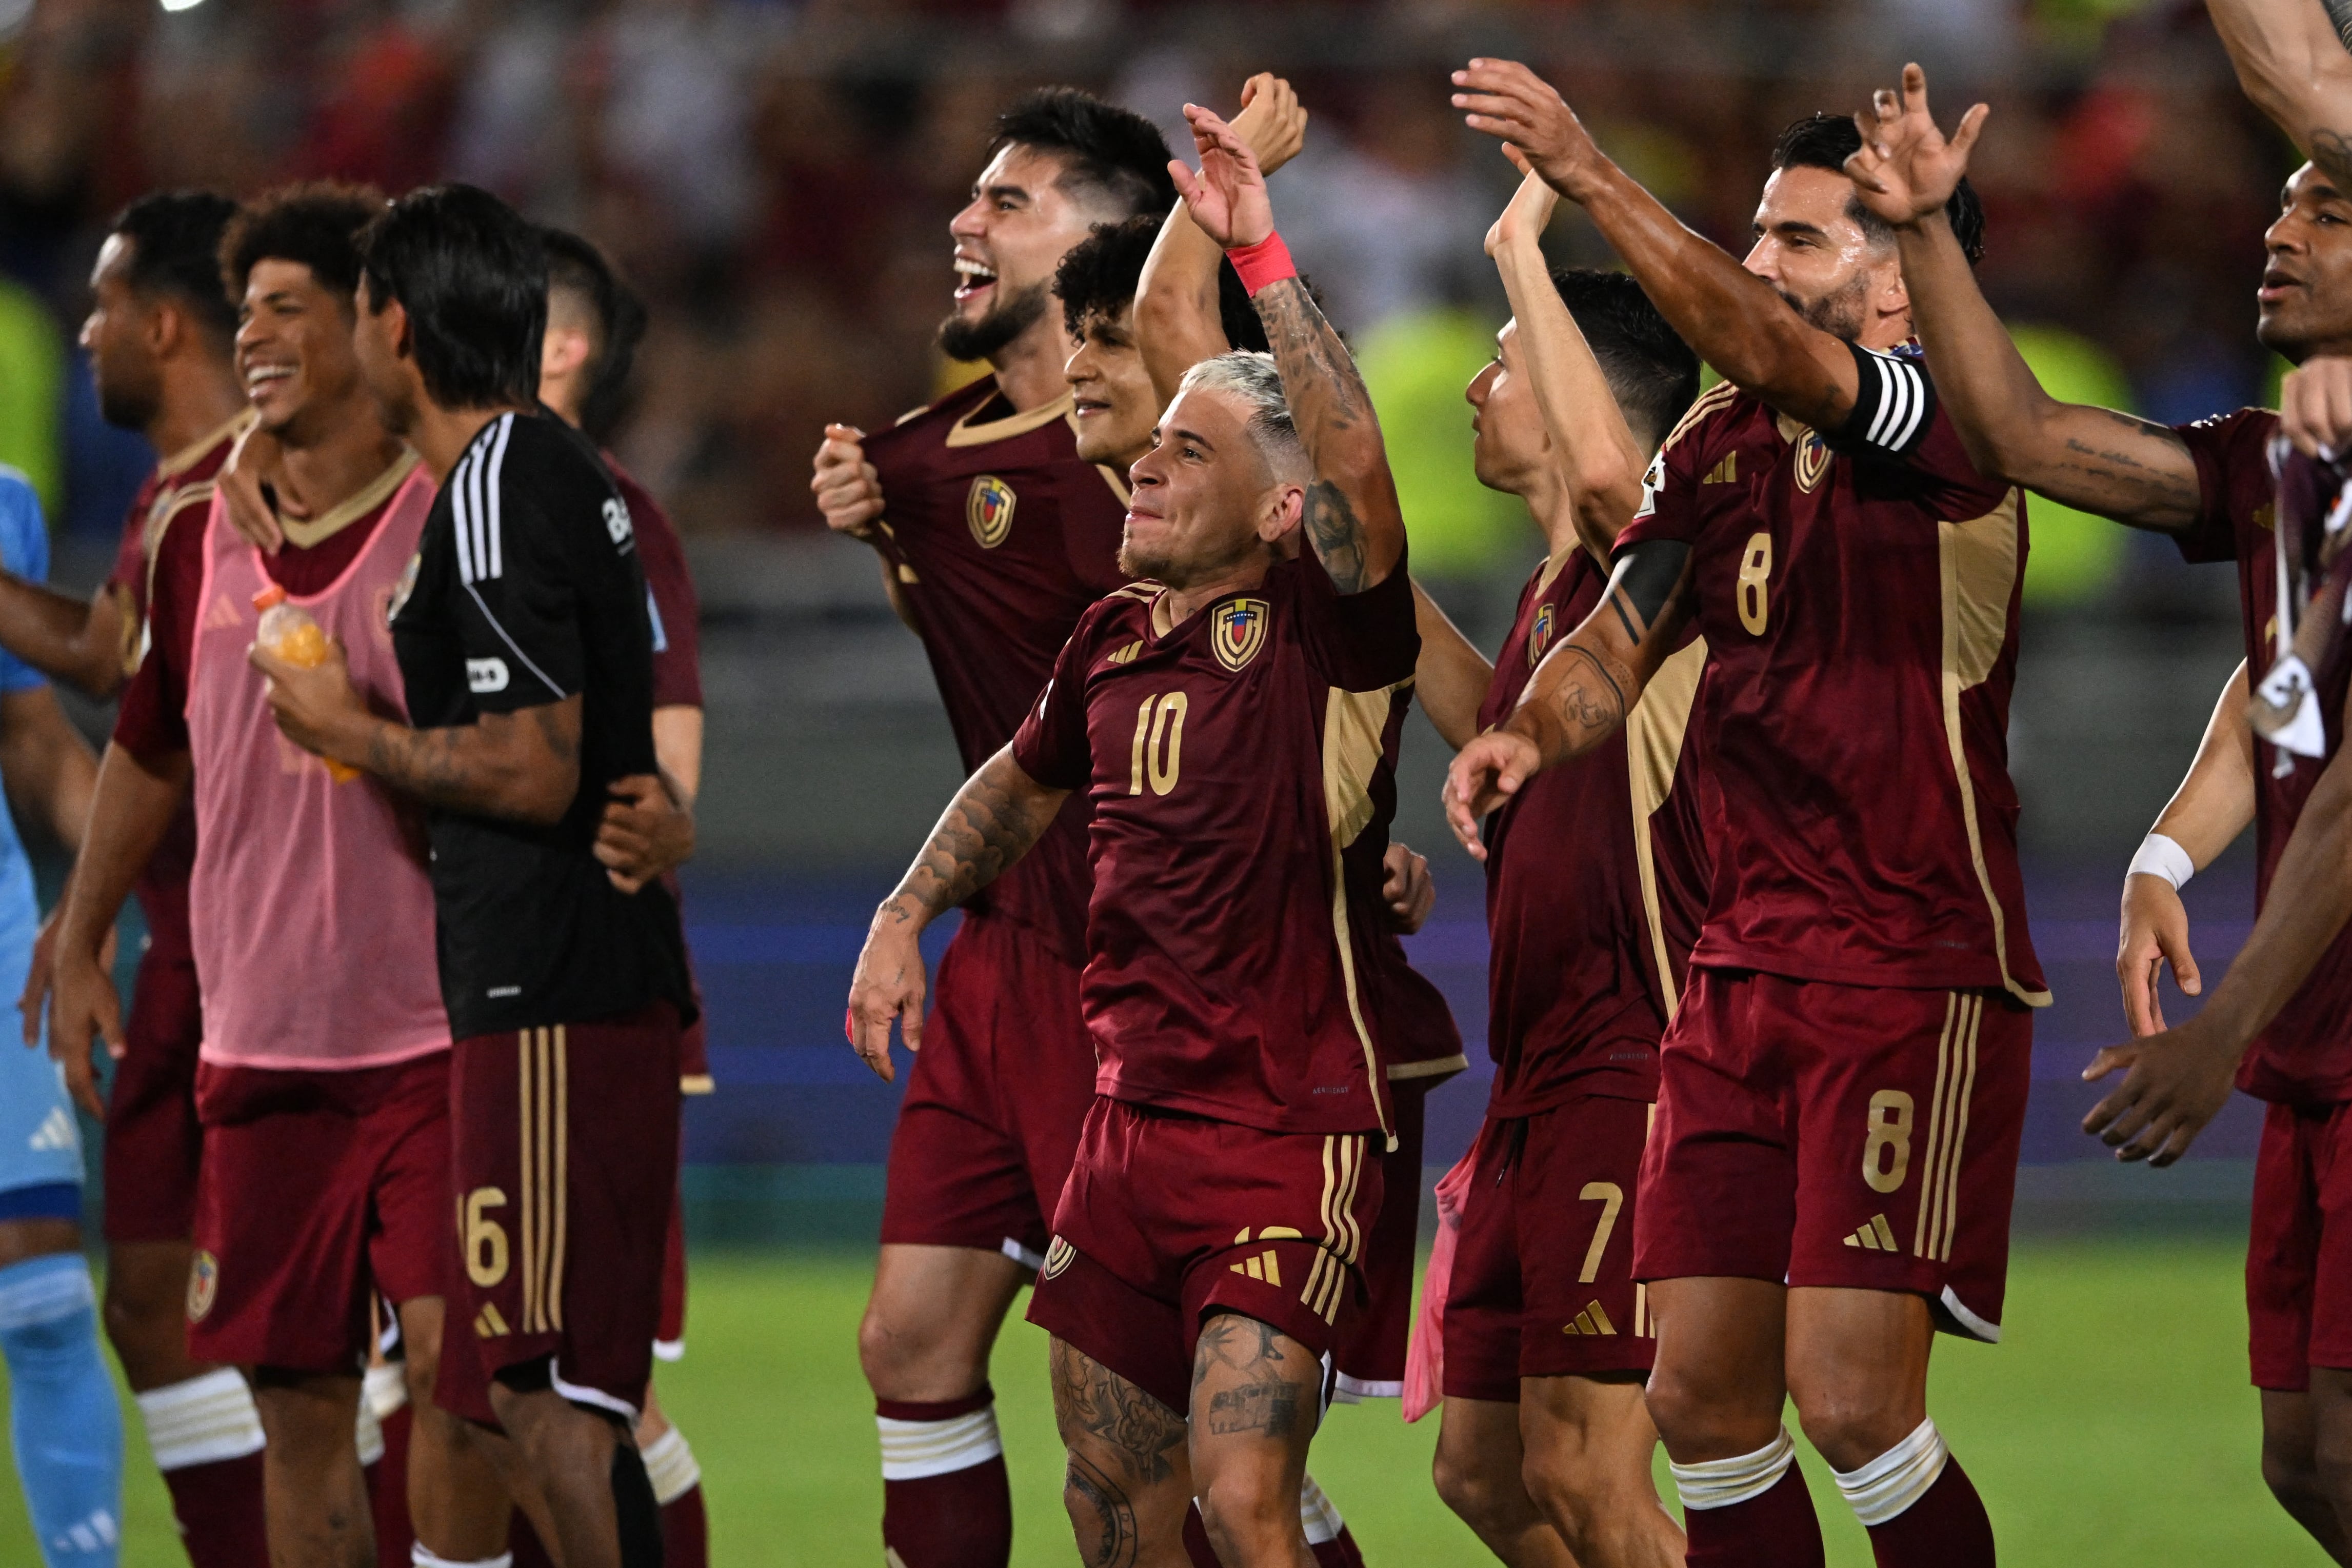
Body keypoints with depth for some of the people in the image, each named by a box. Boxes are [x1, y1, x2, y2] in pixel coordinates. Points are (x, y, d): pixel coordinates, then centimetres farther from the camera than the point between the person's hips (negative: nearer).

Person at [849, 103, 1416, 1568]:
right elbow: (1026, 781, 31)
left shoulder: (1325, 635, -10)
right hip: (1131, 1117, 7)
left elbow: (1361, 475, -30)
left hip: (1288, 1133, -7)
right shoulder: (1117, 637, 10)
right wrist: (906, 917, 22)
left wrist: (1263, 254, -30)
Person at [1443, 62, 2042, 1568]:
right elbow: (1622, 639, 16)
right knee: (1704, 1399, 4)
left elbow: (1769, 357, -29)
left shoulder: (1946, 423, -11)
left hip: (1918, 978, -7)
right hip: (1745, 974, 7)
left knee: (1851, 1399, -13)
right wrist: (1530, 733, -7)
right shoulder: (1722, 445, 11)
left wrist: (1589, 172, -32)